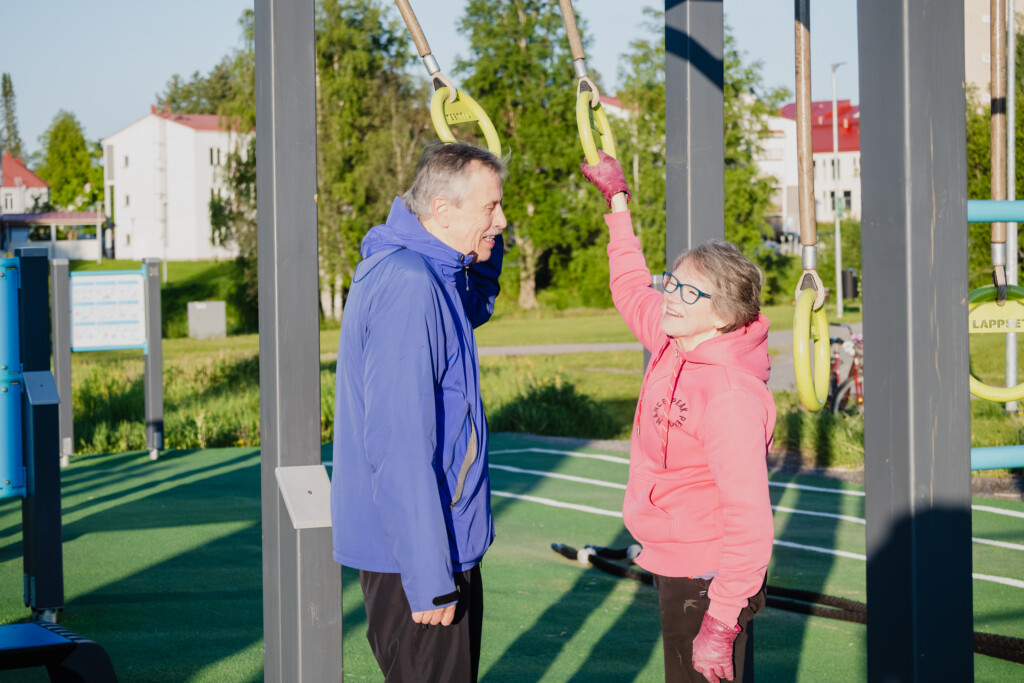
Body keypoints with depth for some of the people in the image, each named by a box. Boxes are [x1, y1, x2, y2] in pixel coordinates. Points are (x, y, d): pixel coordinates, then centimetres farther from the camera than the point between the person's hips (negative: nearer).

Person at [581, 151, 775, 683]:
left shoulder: (731, 394, -24)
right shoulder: (675, 346, 2)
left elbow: (748, 519, -28)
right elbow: (633, 291, 25)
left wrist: (721, 623, -33)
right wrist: (617, 201, 31)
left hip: (707, 583, -9)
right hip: (673, 569, 9)